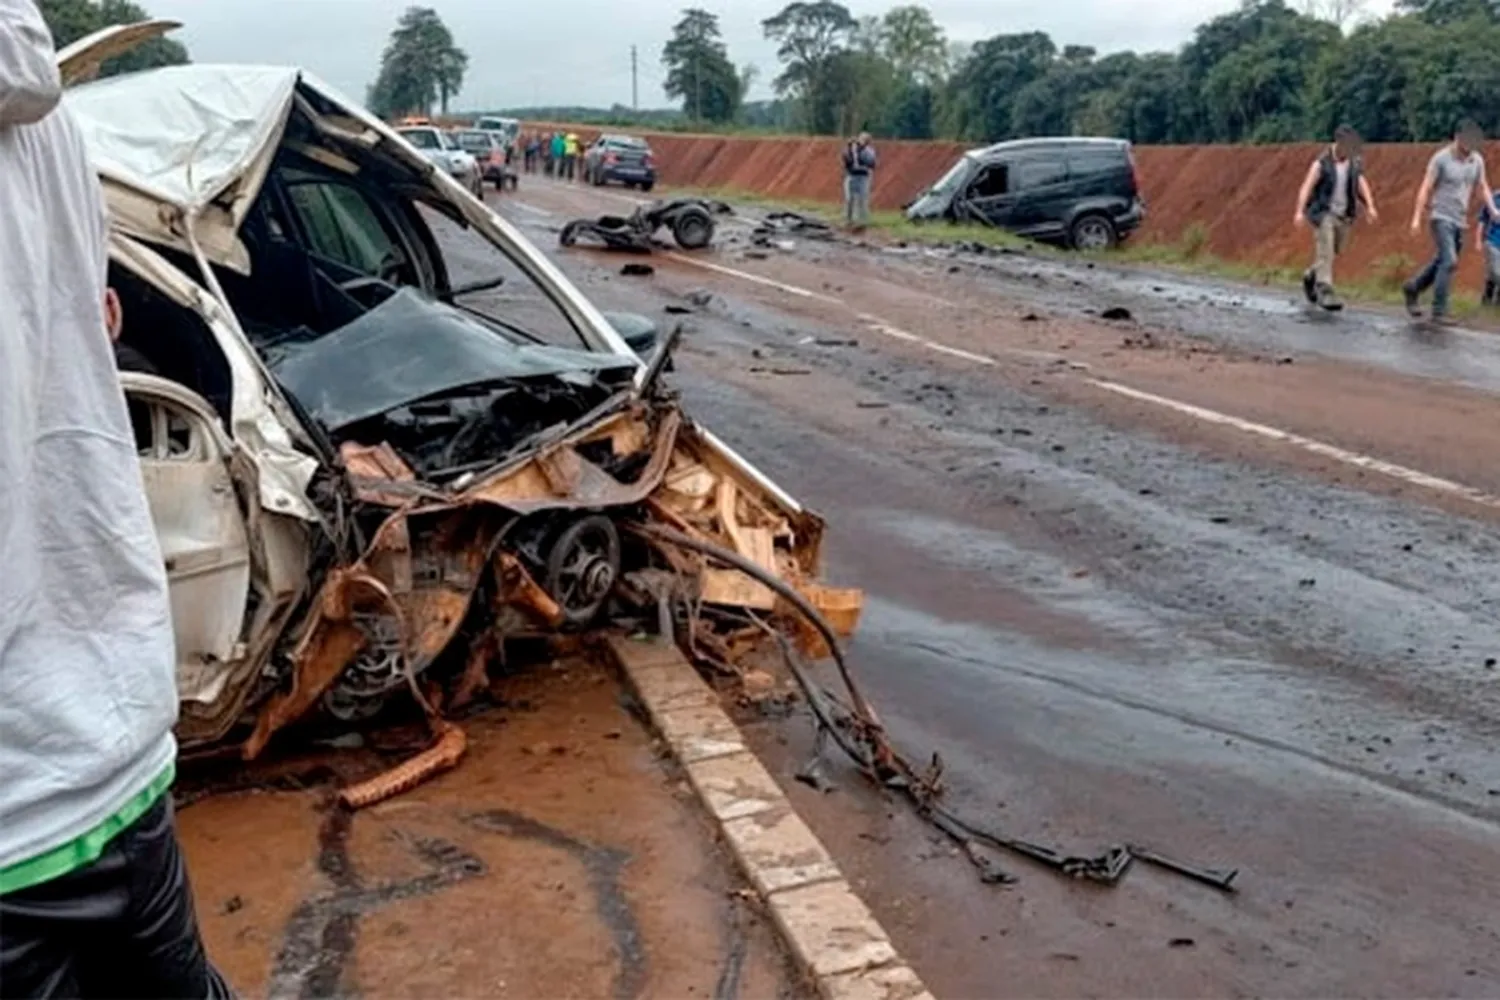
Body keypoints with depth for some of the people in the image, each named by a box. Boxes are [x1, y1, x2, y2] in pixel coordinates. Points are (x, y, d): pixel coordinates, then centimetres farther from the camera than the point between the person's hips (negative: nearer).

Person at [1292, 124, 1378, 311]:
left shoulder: (1355, 163, 4)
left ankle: (1311, 276, 37)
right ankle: (1325, 291, -16)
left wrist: (1371, 207, -17)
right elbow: (1306, 187, -20)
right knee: (1325, 252, -14)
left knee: (1334, 252, 14)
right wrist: (1299, 211, -34)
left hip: (1344, 215, 5)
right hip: (1324, 213, -5)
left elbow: (1362, 186, -1)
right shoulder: (1322, 164, -11)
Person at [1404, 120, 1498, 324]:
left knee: (1441, 262, 13)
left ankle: (1412, 289, 34)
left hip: (1460, 221, 6)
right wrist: (1417, 217, -14)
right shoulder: (1441, 158, -9)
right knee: (1449, 261, -16)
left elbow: (1483, 187, 14)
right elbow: (1426, 188, -9)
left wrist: (1493, 209, -1)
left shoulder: (1477, 160, 7)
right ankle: (1439, 311, -13)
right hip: (1441, 218, -6)